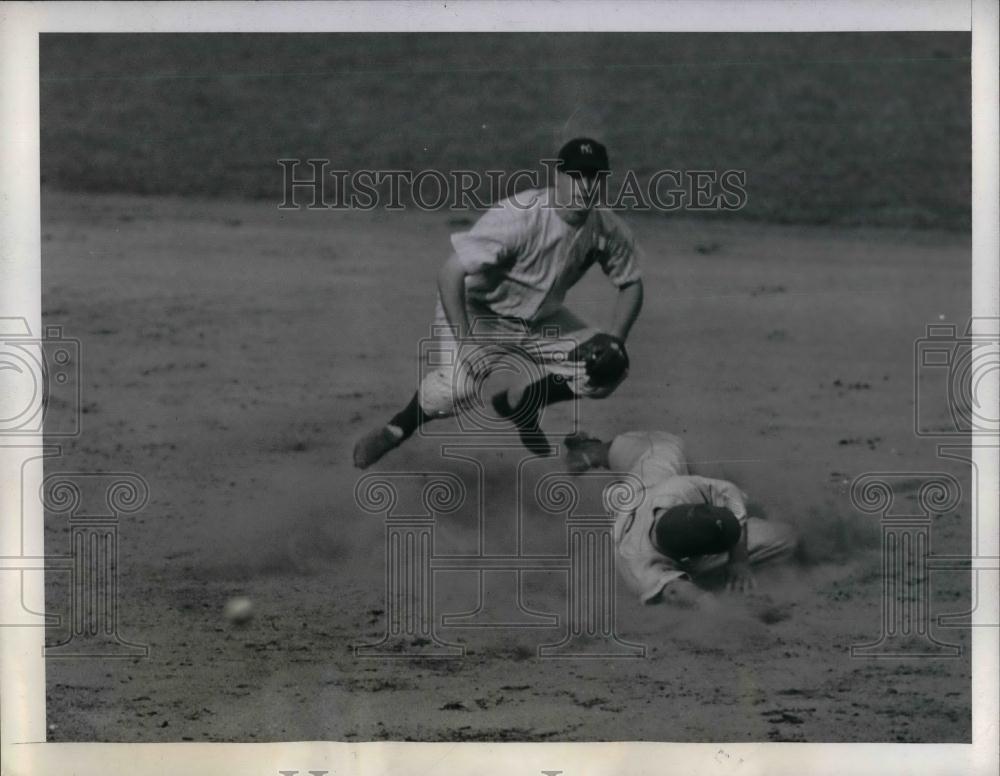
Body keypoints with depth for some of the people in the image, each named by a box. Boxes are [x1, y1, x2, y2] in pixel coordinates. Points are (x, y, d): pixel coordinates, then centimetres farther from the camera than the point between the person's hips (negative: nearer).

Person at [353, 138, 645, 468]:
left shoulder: (607, 229, -13)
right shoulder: (517, 218, -32)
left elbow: (631, 284, 4)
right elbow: (450, 274, -32)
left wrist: (614, 342, -11)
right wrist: (466, 343, -35)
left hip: (542, 318, 6)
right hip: (479, 311, -6)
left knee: (610, 367, -6)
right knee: (456, 389, -30)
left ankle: (519, 403, 19)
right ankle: (397, 427, 3)